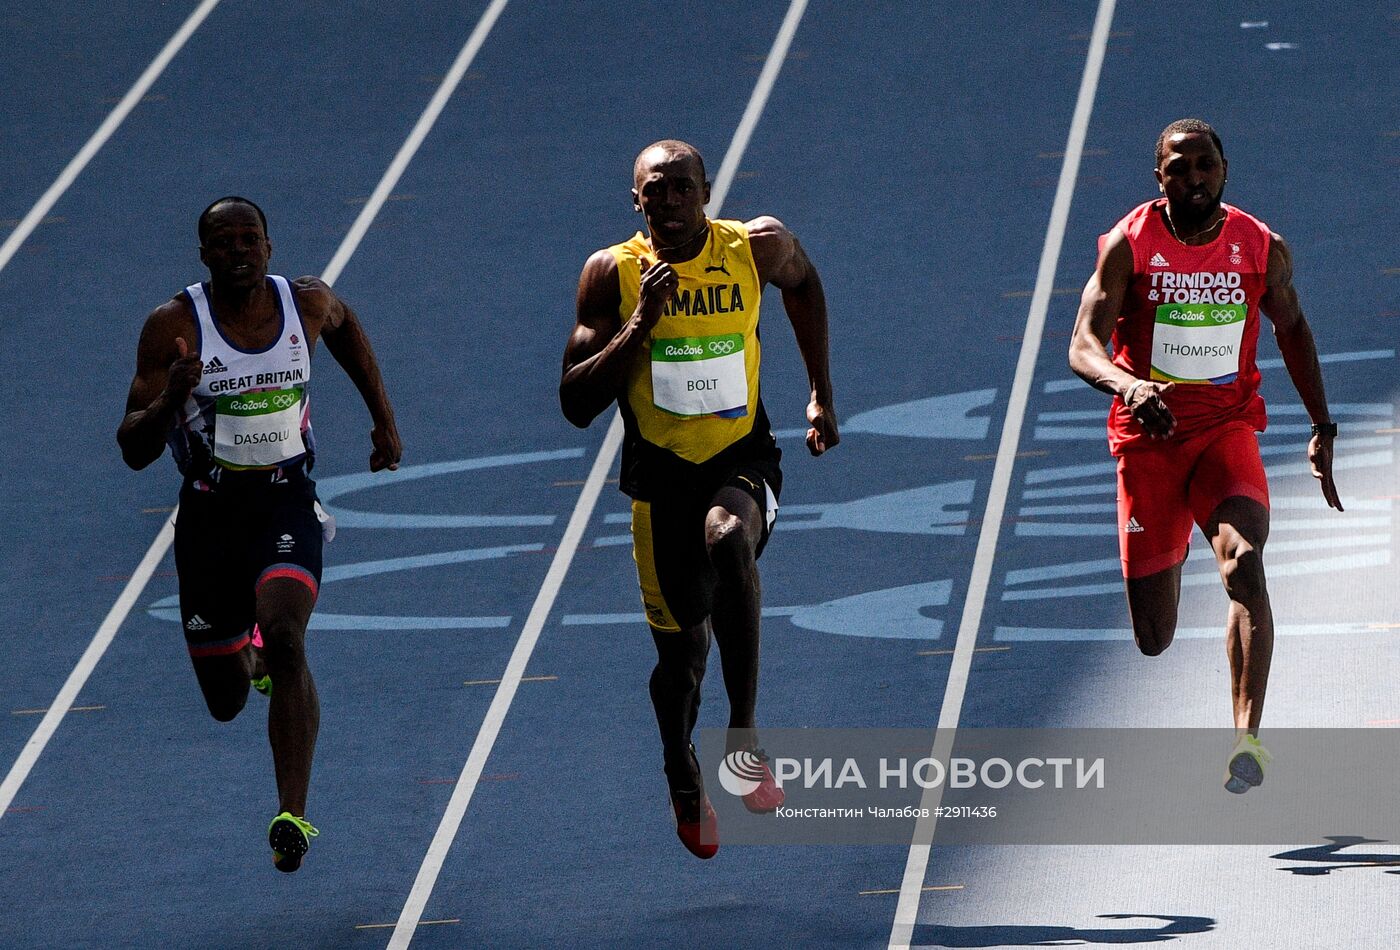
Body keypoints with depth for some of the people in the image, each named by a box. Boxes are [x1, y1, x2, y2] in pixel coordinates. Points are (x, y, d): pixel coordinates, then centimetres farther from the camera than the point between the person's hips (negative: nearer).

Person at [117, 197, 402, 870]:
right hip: (209, 512, 0)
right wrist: (170, 399, -34)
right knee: (226, 703, 11)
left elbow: (344, 327, 23)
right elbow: (134, 451, -14)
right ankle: (247, 656, 51)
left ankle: (293, 815, -31)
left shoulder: (307, 303, -5)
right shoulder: (174, 326, -13)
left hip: (287, 503, 0)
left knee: (284, 635, -29)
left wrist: (384, 421, 24)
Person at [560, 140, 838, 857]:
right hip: (661, 473, 1)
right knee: (681, 647, 8)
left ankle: (743, 735, -27)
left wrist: (821, 394, 16)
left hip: (742, 458, -1)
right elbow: (576, 405, -12)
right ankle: (683, 780, 41)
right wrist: (639, 325, -23)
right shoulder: (614, 273, -9)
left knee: (729, 538, -36)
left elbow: (803, 284, 19)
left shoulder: (759, 247, -7)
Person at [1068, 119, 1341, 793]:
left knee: (1244, 562, -29)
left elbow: (1292, 328, 17)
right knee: (1153, 640, 6)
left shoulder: (1262, 249, -1)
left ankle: (1247, 738, -37)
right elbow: (1083, 346, -17)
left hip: (1228, 428, 0)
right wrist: (1128, 385, -39)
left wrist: (1322, 428, 13)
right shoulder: (1129, 245, -9)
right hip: (1148, 435, 0)